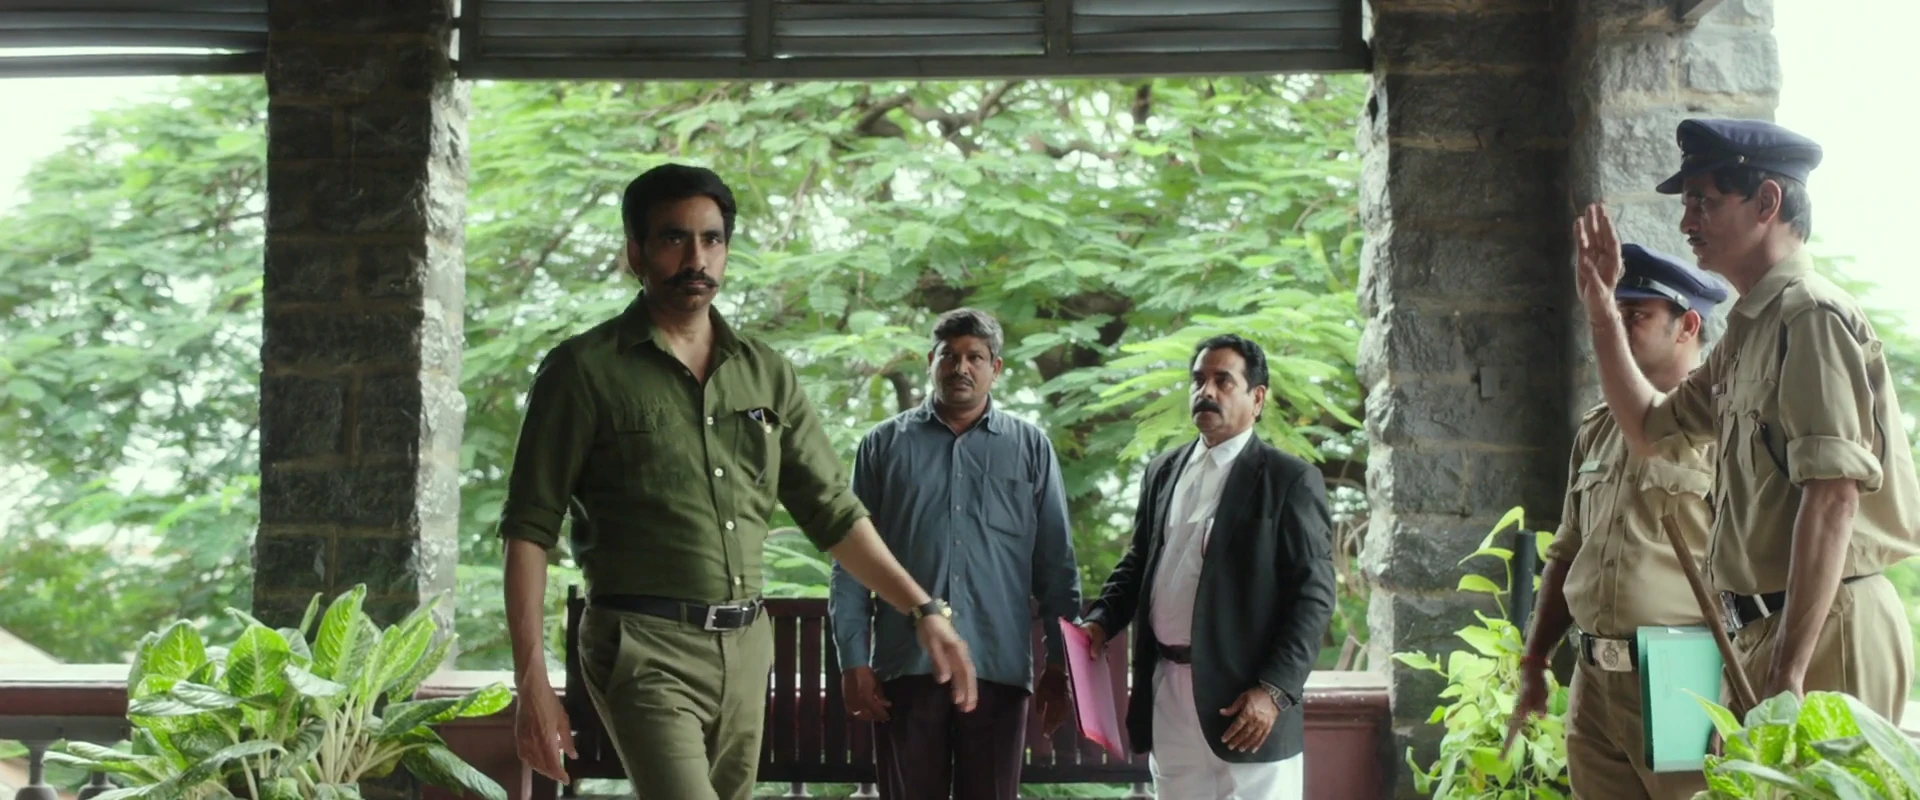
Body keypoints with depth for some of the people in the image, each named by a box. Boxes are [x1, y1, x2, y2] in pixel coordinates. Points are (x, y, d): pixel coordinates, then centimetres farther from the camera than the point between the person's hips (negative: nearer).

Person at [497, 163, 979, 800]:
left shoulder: (766, 373, 10)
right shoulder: (585, 370, -2)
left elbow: (834, 513, 13)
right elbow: (529, 530, -5)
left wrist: (924, 610, 4)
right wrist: (531, 681, -12)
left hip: (745, 647, 5)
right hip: (645, 650, -5)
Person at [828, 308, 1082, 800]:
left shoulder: (1030, 448, 9)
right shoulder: (885, 444, 8)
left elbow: (1056, 565, 8)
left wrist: (1060, 666, 4)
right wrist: (853, 659, -2)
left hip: (999, 667, 0)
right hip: (905, 666, 0)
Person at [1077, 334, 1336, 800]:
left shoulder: (1291, 480, -4)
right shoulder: (1163, 472, 14)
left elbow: (1314, 595, -9)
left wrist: (1274, 690, -17)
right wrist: (1101, 621, 3)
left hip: (1246, 699, -6)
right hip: (1167, 694, 6)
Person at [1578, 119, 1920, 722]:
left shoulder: (1812, 317, -13)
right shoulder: (1748, 332, 16)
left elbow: (1833, 495, -22)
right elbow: (1648, 428, 28)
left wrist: (1789, 671, -25)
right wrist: (1603, 313, 19)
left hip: (1821, 630, -9)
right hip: (1763, 628, 9)